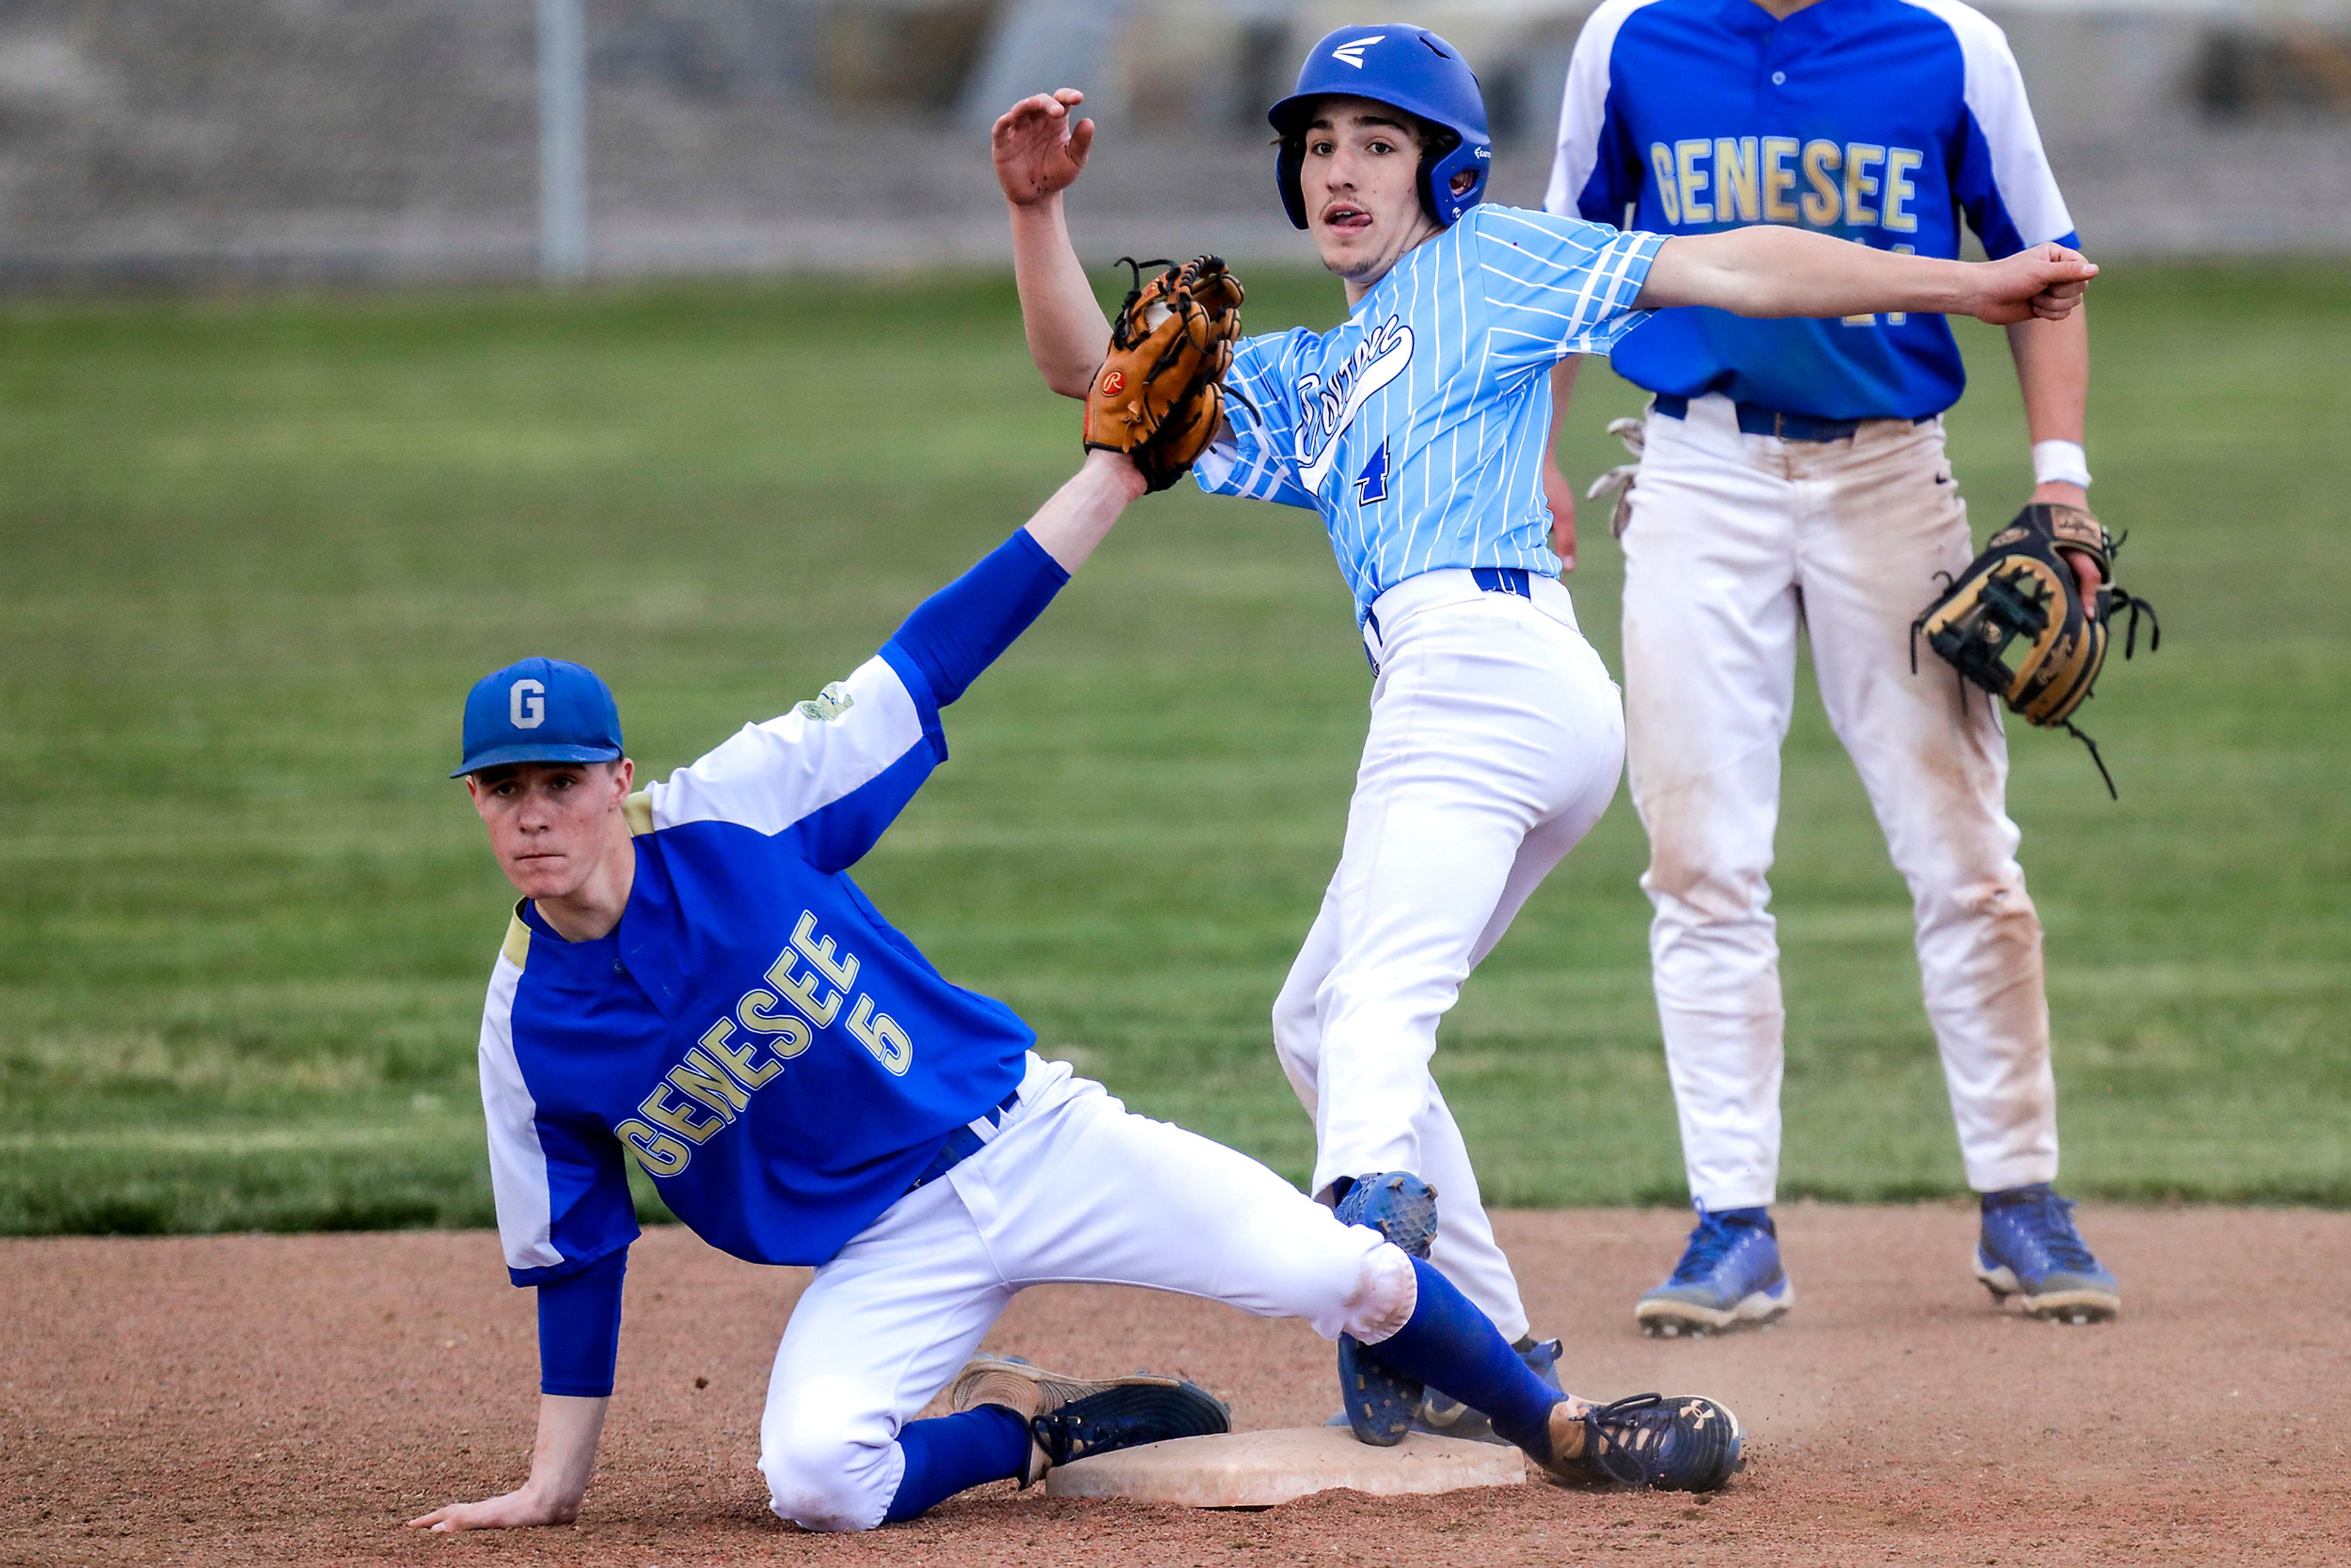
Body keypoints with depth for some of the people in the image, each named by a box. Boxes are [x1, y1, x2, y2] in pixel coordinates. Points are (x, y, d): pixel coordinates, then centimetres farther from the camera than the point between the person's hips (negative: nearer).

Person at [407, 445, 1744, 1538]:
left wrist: (1115, 477, -10)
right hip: (885, 1255, 1)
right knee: (814, 1474, -29)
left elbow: (929, 662, -8)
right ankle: (1046, 1429, 1)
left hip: (1029, 1137, -1)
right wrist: (557, 1482, 6)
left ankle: (1559, 1426, 16)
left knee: (1345, 1274, -11)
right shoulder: (528, 1023, -7)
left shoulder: (731, 817, -12)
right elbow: (572, 1251, 4)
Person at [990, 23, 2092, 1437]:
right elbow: (1089, 368, 26)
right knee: (1318, 1025, 13)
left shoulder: (1486, 262, 15)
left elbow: (1727, 272, 8)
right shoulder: (1303, 383, 32)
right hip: (1450, 692, 8)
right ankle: (1493, 1351, 12)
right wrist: (1039, 209, 10)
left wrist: (1967, 285, 2)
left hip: (1483, 660, -8)